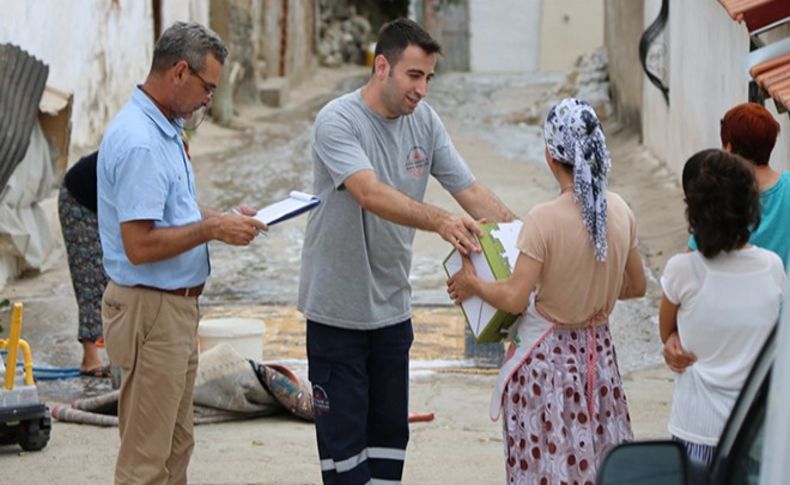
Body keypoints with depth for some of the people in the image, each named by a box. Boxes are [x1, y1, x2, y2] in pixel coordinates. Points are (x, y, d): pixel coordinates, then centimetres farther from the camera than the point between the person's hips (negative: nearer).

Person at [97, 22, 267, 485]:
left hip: (177, 306, 11)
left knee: (176, 445, 18)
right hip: (151, 311, -11)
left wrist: (221, 217, 8)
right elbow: (140, 246, -27)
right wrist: (212, 229, -19)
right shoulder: (139, 142, -23)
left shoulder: (164, 128, 10)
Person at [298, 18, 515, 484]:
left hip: (392, 305, 6)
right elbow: (371, 194, -34)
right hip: (338, 307, -6)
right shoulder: (338, 122, -18)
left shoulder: (424, 120, 1)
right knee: (344, 431, 0)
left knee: (390, 429, 12)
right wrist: (439, 220, -48)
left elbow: (470, 190, -1)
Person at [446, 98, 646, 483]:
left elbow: (513, 299, -20)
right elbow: (636, 286, 9)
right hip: (597, 352, 6)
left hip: (545, 356, -5)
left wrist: (471, 283, -3)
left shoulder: (544, 220, -21)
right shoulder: (620, 211, -3)